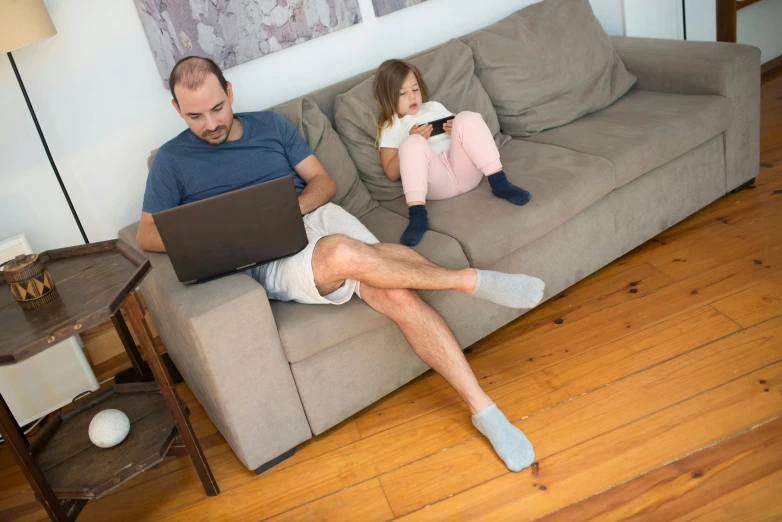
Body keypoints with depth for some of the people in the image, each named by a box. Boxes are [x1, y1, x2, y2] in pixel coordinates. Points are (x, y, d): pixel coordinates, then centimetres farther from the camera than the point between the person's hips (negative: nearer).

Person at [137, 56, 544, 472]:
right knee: (344, 253, -37)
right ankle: (470, 280, -18)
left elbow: (323, 182, 15)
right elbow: (146, 234, 5)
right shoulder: (172, 160, 10)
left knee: (398, 294, -25)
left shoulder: (270, 125, 16)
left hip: (317, 217, 3)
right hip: (268, 262, -3)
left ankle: (483, 408, -19)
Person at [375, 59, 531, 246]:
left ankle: (499, 182, -25)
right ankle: (417, 214, -43)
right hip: (437, 180, -3)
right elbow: (392, 173, 2)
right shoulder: (390, 127, 14)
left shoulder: (434, 107, 28)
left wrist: (458, 130, 2)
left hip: (465, 170, 4)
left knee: (467, 118, -18)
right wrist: (412, 141, -8)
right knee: (413, 144, -31)